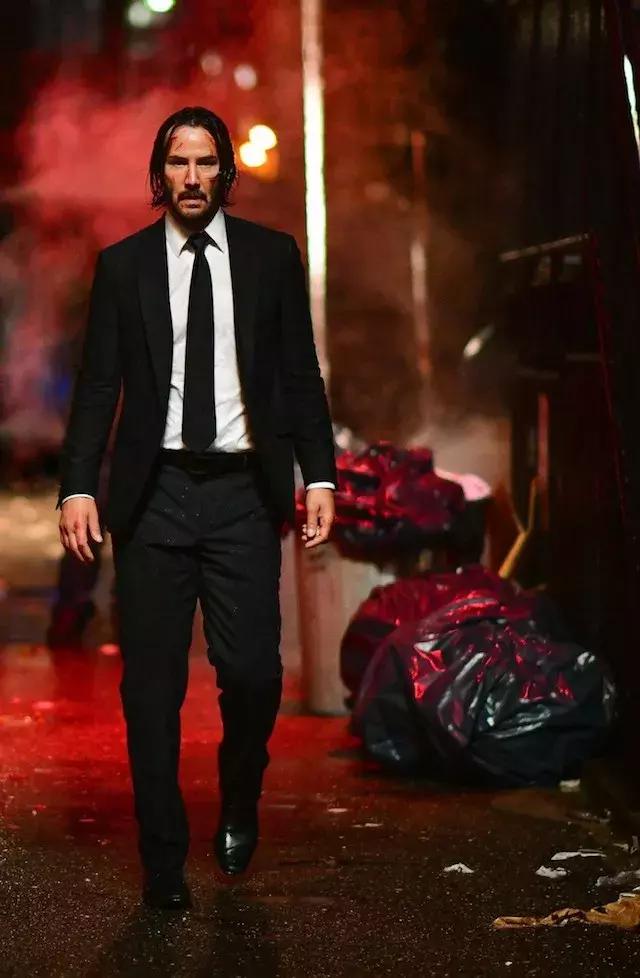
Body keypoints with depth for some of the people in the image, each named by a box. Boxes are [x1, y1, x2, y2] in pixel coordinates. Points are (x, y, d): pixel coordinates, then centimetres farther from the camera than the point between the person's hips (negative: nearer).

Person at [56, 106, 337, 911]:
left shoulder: (271, 256, 7)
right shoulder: (123, 264, 7)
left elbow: (301, 376, 7)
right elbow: (97, 385, 4)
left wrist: (319, 476, -3)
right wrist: (78, 486, -7)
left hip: (242, 491, 0)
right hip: (154, 494, 0)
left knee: (252, 671, -7)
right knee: (152, 685, 2)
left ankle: (238, 808, 24)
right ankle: (163, 861, 13)